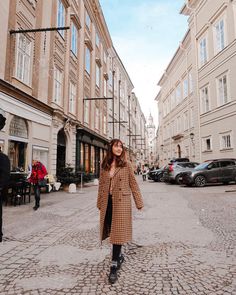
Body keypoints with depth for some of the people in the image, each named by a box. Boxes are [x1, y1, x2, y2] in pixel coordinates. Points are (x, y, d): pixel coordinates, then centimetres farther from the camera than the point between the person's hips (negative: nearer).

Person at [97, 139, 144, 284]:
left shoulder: (126, 164, -2)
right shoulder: (104, 165, 6)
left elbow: (133, 184, -1)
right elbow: (101, 185, 11)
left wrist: (139, 203, -1)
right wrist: (100, 203, 12)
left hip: (121, 202, -3)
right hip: (107, 202, 4)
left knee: (118, 232, 0)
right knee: (111, 231, 14)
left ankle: (114, 266, 10)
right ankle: (119, 255, 38)